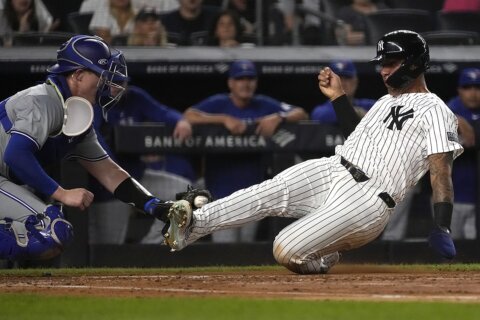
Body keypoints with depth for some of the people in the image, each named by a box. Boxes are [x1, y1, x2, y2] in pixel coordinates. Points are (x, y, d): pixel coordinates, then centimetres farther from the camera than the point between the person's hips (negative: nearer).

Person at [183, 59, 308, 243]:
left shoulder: (264, 105, 5)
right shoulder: (218, 104, -5)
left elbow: (301, 114, 2)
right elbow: (189, 116, -21)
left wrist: (278, 118, -17)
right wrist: (224, 119, -27)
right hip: (222, 192, -4)